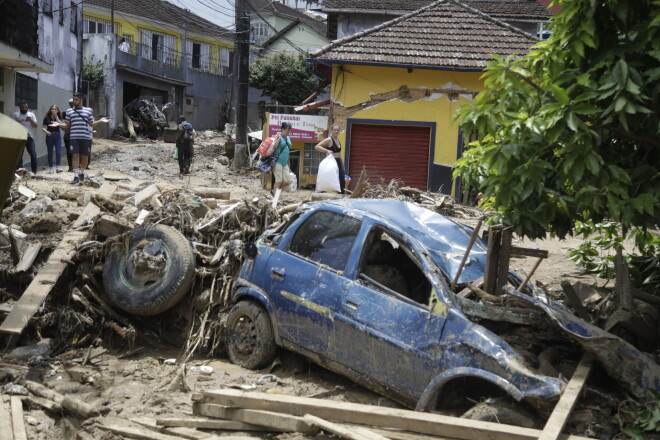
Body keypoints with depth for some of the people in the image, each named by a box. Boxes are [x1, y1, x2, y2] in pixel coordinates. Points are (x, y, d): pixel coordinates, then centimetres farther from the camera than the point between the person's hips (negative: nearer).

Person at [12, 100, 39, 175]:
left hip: (29, 137, 1)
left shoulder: (31, 115, 10)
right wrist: (19, 121, -16)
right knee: (19, 155, -2)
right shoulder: (15, 115, 7)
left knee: (33, 154, -6)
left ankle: (34, 170, 4)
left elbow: (36, 126, 2)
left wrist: (31, 120, -16)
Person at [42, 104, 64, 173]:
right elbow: (43, 127, 1)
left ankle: (58, 167, -12)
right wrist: (46, 131, -19)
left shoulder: (59, 117, 4)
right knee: (50, 153, 4)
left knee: (58, 151, -12)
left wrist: (56, 116, -12)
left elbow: (60, 124, -14)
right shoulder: (47, 118, 1)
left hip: (57, 135, 0)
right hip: (49, 136, 0)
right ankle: (51, 168, 12)